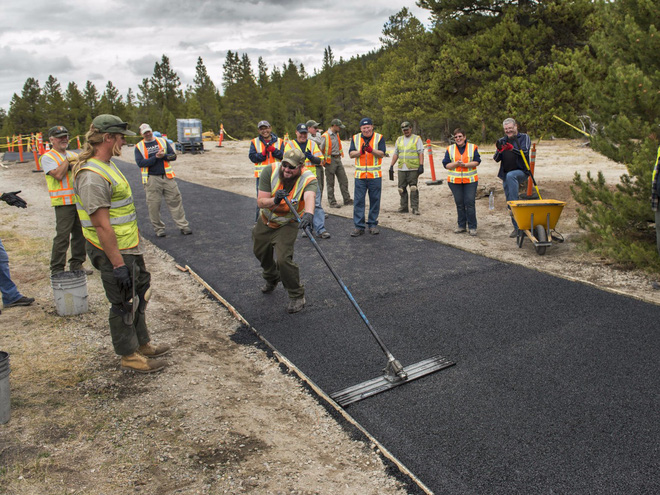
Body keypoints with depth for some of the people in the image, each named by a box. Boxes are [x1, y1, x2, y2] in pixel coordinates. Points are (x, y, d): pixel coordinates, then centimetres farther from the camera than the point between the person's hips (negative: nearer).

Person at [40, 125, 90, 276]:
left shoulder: (73, 155, 17)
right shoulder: (47, 157, -3)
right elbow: (58, 175, -17)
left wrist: (73, 165, -9)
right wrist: (67, 160, -7)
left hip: (79, 200, 6)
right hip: (63, 202, -6)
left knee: (80, 233, 11)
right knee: (62, 236, -5)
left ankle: (76, 264, 23)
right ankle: (57, 270, 2)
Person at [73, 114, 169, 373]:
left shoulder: (107, 165, 10)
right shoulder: (92, 175, -23)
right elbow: (101, 225, -26)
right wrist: (118, 264, -25)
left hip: (129, 247, 10)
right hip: (114, 252, -10)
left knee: (138, 296, 22)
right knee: (123, 304, 4)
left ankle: (142, 343, 38)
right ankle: (129, 356, 20)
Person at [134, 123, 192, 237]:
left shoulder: (163, 141, 10)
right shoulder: (139, 147, 4)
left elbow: (173, 156, 5)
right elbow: (140, 163, -9)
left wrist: (164, 156, -15)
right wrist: (156, 157, -15)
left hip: (167, 177, 2)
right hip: (151, 180, -1)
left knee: (175, 201, 2)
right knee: (153, 205, 1)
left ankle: (183, 226, 8)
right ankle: (159, 228, 15)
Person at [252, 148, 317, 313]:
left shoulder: (308, 179, -30)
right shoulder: (270, 171, -24)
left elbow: (310, 196, -52)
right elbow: (260, 202, -24)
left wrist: (308, 213, -73)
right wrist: (274, 200, -45)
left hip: (287, 224, -4)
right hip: (266, 220, 4)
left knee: (284, 259, -19)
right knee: (260, 251, 22)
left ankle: (297, 295, 5)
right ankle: (271, 279, 55)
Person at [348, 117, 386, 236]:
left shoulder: (379, 138, 3)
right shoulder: (355, 138, 10)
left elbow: (382, 154, -7)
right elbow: (351, 154, 1)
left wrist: (371, 150, -23)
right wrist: (360, 152, -18)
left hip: (375, 176, -1)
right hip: (360, 175, 1)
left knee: (375, 200, 5)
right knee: (358, 200, -1)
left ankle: (373, 225, 16)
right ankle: (359, 226, 4)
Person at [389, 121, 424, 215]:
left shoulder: (417, 139, 4)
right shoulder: (399, 140, 17)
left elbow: (421, 153, -2)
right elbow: (395, 154, 20)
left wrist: (421, 165, -12)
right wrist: (391, 165, 12)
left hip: (413, 169, -5)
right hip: (401, 169, 5)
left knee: (413, 188, -10)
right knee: (402, 189, 5)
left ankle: (415, 208, -6)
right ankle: (403, 207, 15)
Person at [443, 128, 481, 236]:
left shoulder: (473, 147, 4)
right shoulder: (450, 149, 7)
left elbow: (477, 162, -4)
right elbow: (446, 164, 2)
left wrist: (465, 164, -18)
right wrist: (456, 163, -16)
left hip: (470, 180, -2)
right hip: (454, 181, 2)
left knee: (470, 203, -7)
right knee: (459, 203, 7)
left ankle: (472, 227, 2)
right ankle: (461, 226, 18)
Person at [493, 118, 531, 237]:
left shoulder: (524, 138, 4)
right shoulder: (502, 141, 14)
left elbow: (525, 152, -13)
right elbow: (496, 159, 5)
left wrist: (512, 148, -29)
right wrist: (499, 150, -16)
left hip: (521, 171, -5)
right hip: (506, 175, 5)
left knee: (510, 176, -39)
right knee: (509, 203, 3)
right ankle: (517, 228, 12)